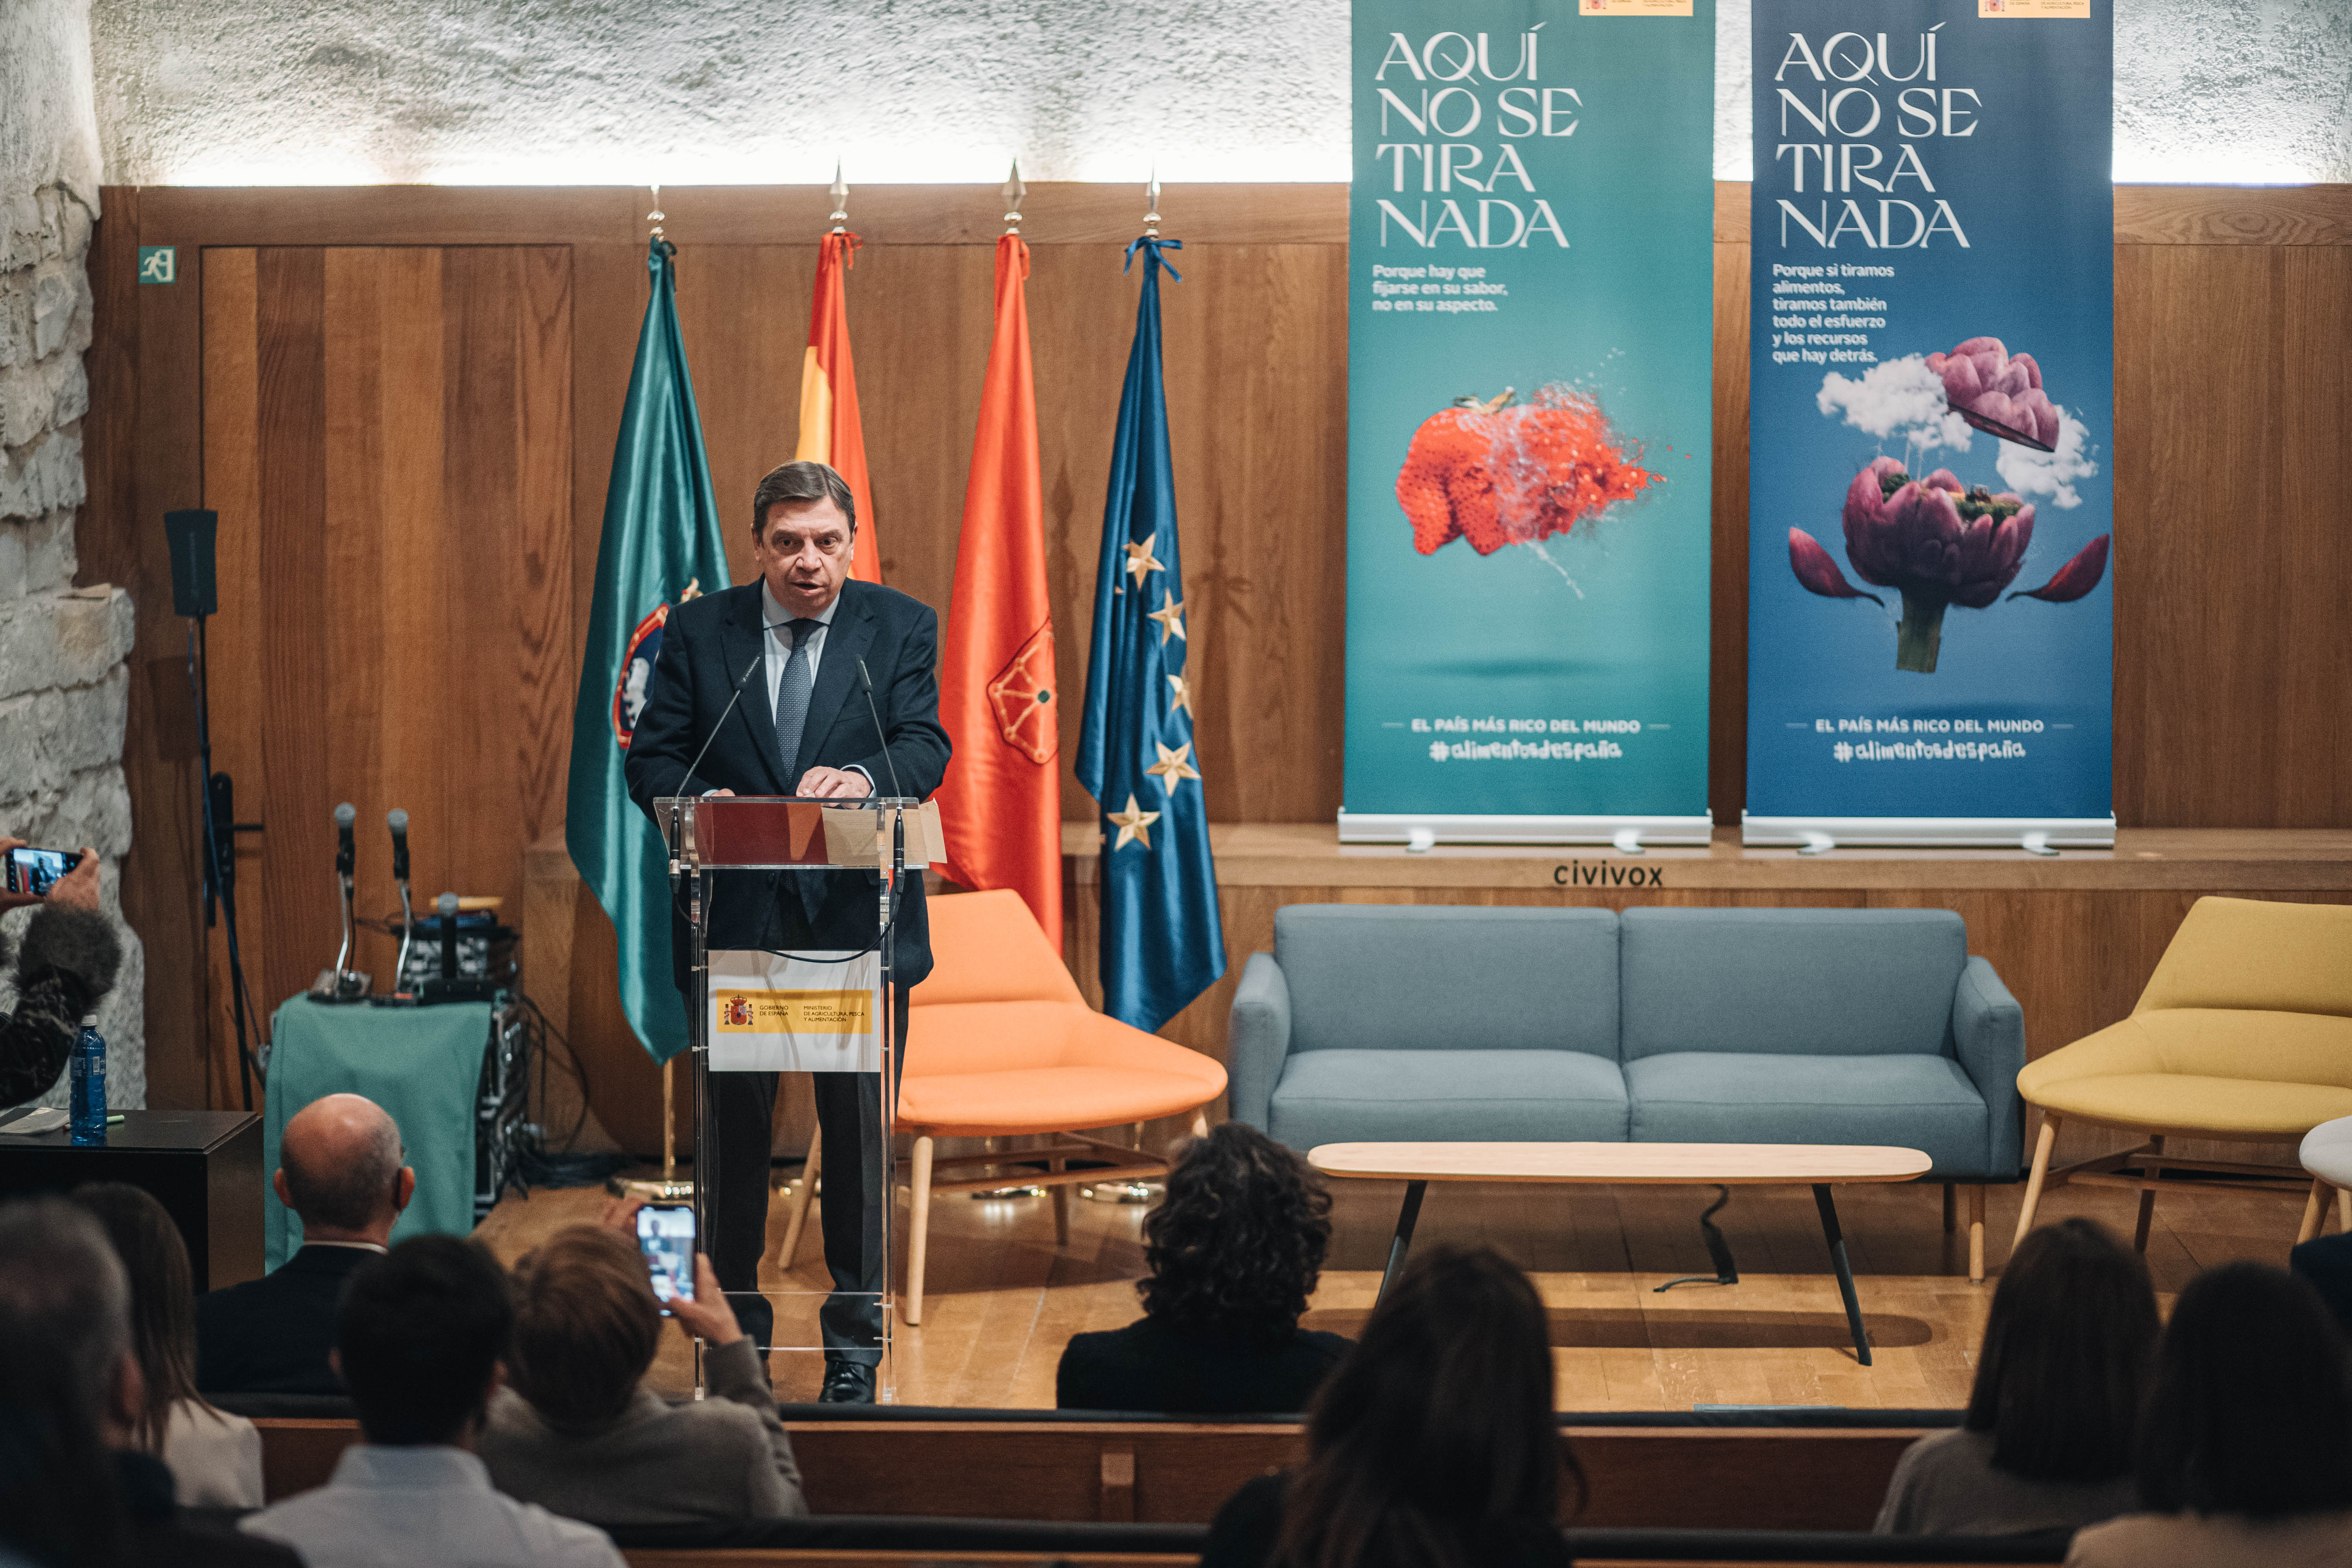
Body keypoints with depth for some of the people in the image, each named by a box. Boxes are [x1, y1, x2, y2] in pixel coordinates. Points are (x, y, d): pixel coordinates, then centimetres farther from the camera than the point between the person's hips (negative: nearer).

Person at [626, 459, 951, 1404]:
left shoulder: (900, 628, 3)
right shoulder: (698, 632, 5)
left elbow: (925, 747, -8)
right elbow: (652, 758, 4)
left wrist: (864, 776, -30)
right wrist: (701, 801, -18)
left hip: (858, 923, -1)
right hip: (733, 923, 1)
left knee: (860, 1134, 3)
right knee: (732, 1132, 8)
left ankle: (855, 1345, 13)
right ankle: (737, 1330, 21)